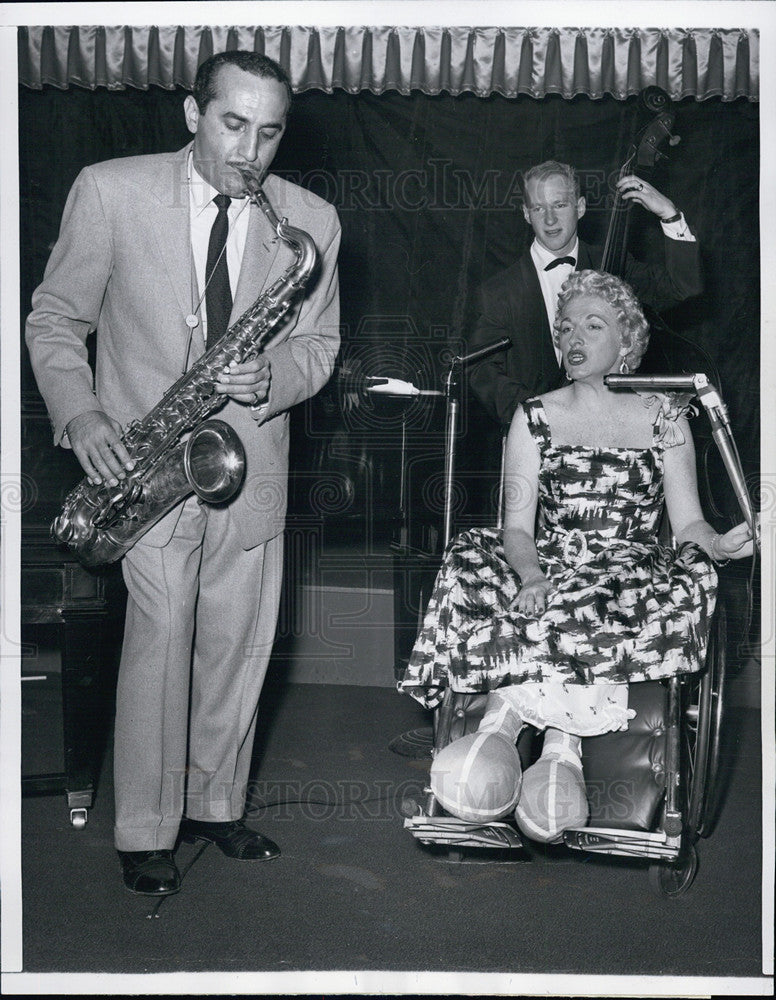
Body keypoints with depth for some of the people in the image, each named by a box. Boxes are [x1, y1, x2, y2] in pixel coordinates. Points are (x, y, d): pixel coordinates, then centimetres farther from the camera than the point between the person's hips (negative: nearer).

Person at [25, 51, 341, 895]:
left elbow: (318, 344, 8)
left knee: (238, 643, 9)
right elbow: (55, 319, 2)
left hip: (251, 463, 3)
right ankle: (145, 833, 7)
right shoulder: (109, 192, -5)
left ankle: (215, 804, 29)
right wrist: (80, 415, -14)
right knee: (161, 632, -9)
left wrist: (274, 376, -14)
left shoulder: (311, 221, 1)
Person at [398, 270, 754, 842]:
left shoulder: (664, 416, 13)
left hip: (634, 572, 0)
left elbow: (687, 521, 7)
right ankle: (561, 738, -32)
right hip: (548, 570, 0)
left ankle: (511, 708, -28)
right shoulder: (535, 417, 13)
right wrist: (532, 576, -20)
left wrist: (718, 544, -17)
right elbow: (518, 524, 2)